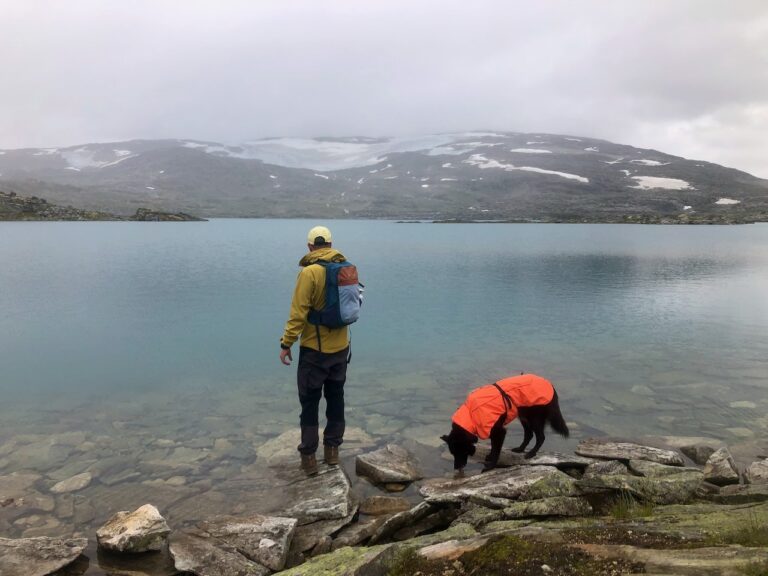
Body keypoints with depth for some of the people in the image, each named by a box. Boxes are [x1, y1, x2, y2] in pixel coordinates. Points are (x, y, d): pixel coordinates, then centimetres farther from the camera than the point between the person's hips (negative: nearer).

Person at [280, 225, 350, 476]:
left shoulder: (309, 272, -17)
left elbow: (298, 313, -18)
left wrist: (286, 344, -11)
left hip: (314, 349, -5)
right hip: (341, 347, 5)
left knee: (310, 402, 6)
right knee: (336, 398, 16)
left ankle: (309, 456, 12)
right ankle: (332, 450, 25)